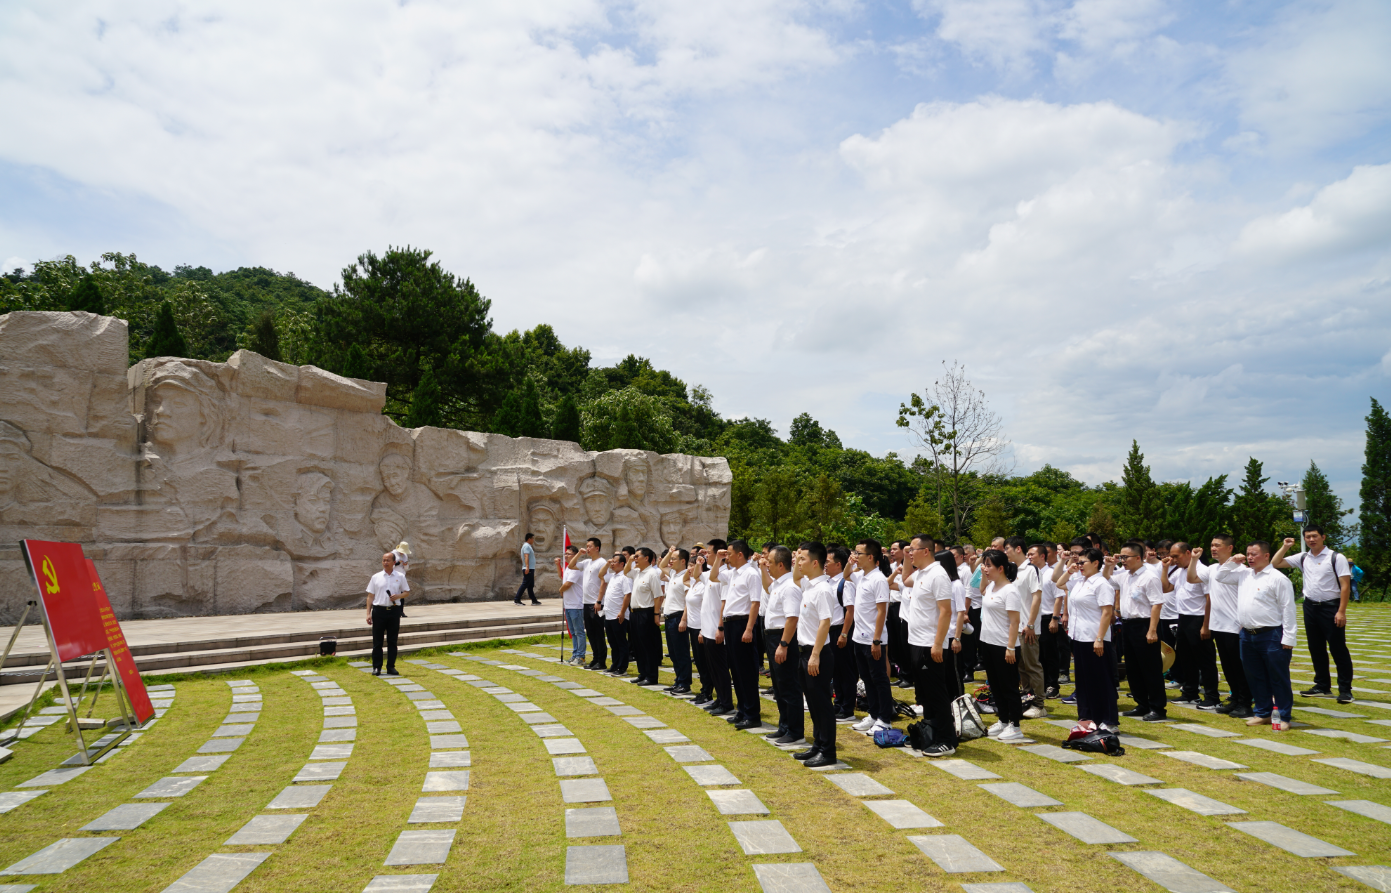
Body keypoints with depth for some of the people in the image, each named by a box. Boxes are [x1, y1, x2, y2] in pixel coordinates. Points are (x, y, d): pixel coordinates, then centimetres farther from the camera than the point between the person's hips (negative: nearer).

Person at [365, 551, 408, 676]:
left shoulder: (400, 577, 5)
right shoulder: (376, 577, 4)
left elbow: (406, 592, 11)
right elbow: (370, 596, 5)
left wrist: (398, 596, -11)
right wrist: (368, 613, -2)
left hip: (394, 610, 1)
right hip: (379, 610, -1)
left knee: (392, 641, 7)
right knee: (377, 642, 4)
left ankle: (391, 667, 15)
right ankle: (376, 667, 11)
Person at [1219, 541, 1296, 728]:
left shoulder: (1278, 578, -10)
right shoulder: (1244, 574, 11)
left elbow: (1288, 609, -12)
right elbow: (1220, 576, 24)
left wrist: (1288, 638, -15)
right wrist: (1232, 562, 8)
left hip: (1271, 635, -7)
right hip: (1248, 635, 7)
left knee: (1279, 678, 1)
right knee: (1256, 678, 15)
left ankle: (1283, 716, 10)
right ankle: (1263, 713, 26)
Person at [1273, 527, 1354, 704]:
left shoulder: (1336, 558, -8)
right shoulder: (1303, 558, 7)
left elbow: (1345, 585, -11)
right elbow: (1275, 564, 10)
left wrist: (1341, 612, -15)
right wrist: (1285, 547, 0)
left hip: (1331, 606, -5)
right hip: (1310, 607, 6)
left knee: (1338, 649, -2)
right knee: (1316, 649, 12)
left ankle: (1345, 690, 6)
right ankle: (1323, 687, 23)